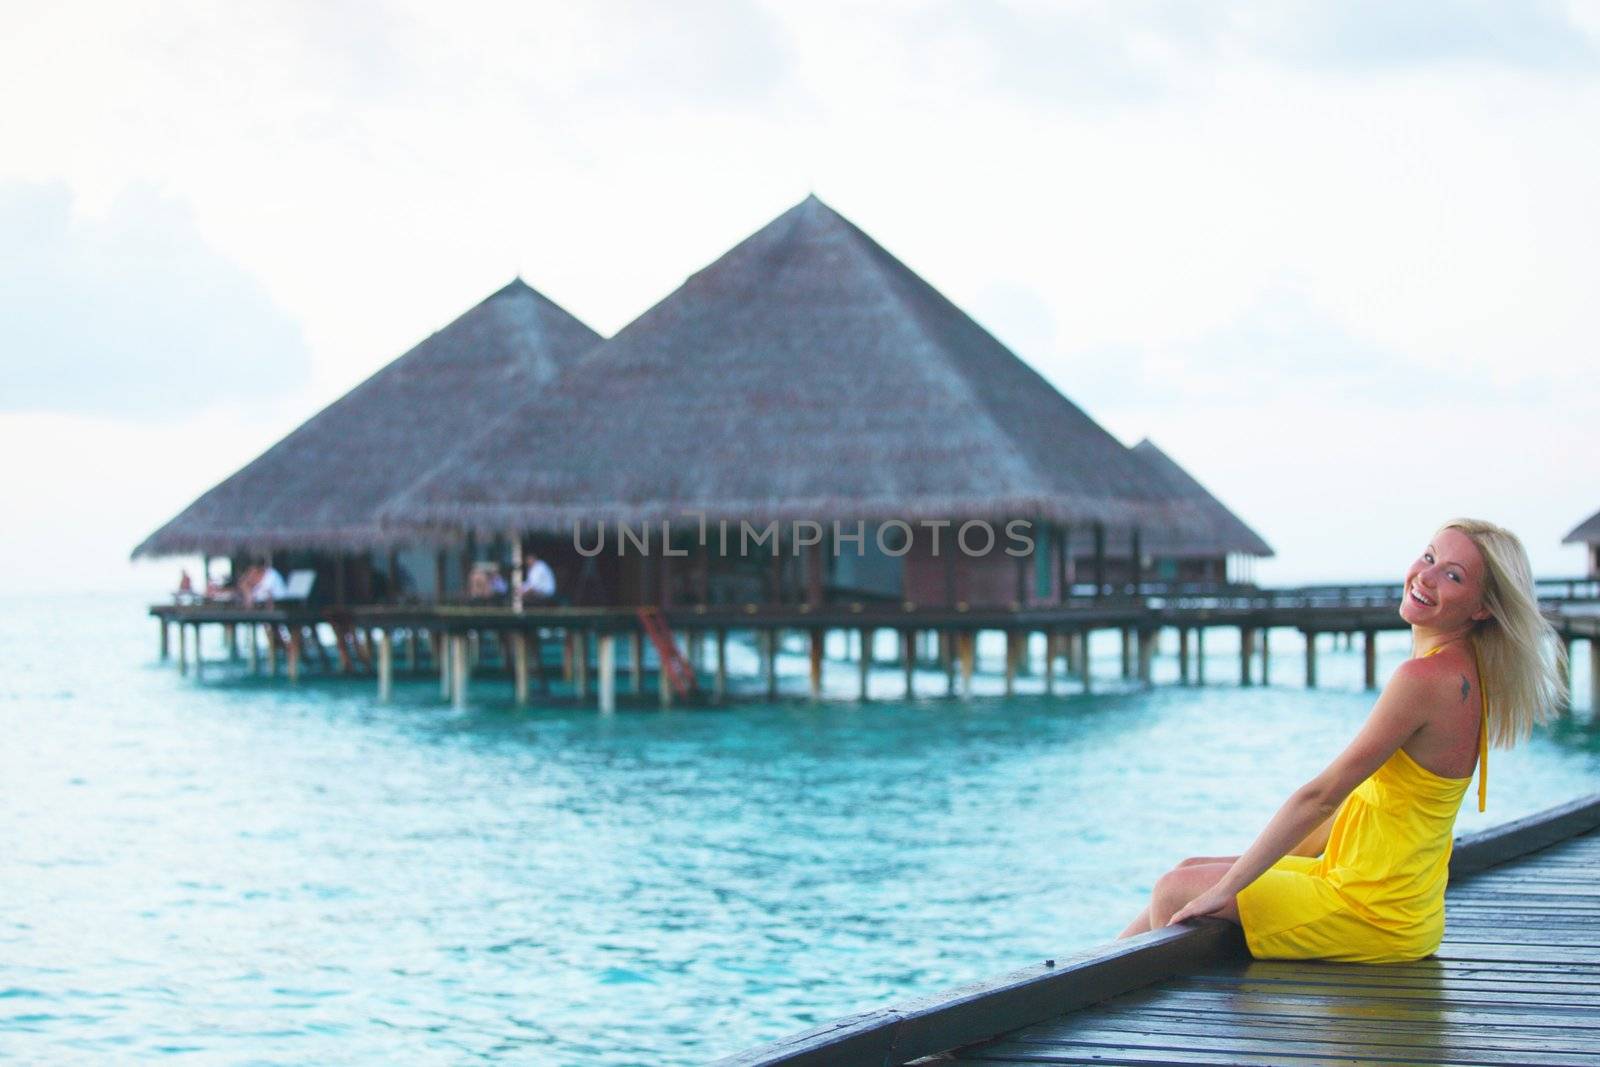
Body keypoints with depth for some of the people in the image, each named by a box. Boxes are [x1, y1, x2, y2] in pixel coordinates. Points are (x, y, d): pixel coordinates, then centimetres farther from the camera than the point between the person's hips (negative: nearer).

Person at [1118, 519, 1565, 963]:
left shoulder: (1425, 677, -23)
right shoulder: (1458, 669, 7)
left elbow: (1320, 796, -19)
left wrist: (1225, 888, -12)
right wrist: (1273, 862, 17)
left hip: (1377, 913, -9)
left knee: (1176, 891, 1)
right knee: (1191, 871, 18)